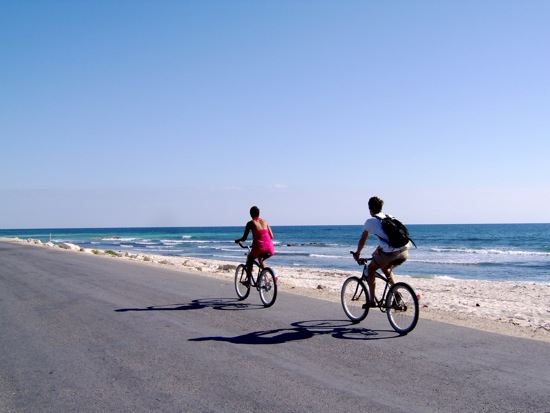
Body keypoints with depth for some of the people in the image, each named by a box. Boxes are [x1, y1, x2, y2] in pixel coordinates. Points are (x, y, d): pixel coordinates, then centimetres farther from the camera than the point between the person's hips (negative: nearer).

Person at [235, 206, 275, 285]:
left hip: (259, 247, -4)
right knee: (261, 261, 33)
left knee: (250, 259, 26)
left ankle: (248, 279, 17)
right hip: (270, 248, 4)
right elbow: (271, 236, 16)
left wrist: (237, 240, 23)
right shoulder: (265, 222, 17)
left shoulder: (250, 223, 5)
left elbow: (244, 238, 4)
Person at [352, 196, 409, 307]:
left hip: (390, 252, -6)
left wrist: (357, 253, 37)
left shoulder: (370, 221, 9)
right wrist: (377, 251, 51)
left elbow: (362, 241, 20)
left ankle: (372, 301, 14)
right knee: (385, 268, 31)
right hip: (404, 252, 6)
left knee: (371, 268, 18)